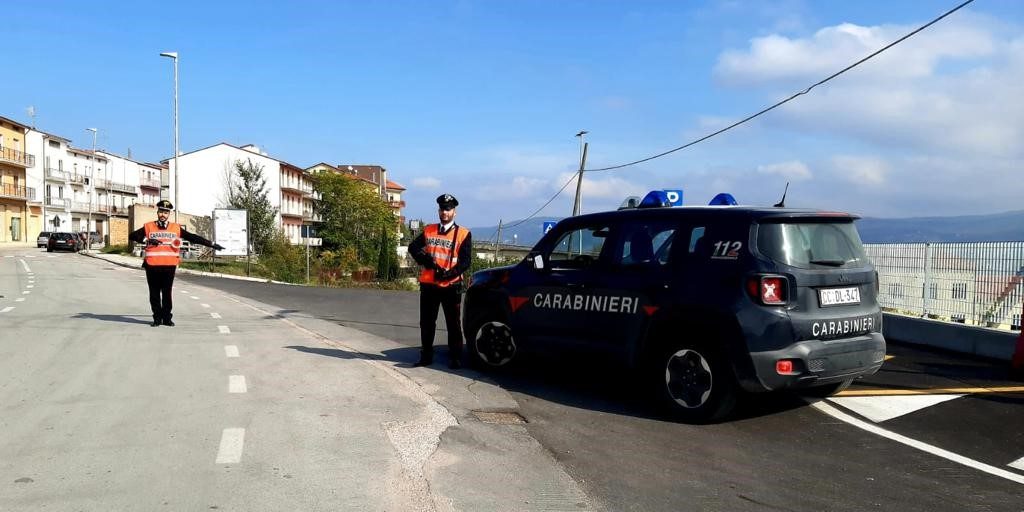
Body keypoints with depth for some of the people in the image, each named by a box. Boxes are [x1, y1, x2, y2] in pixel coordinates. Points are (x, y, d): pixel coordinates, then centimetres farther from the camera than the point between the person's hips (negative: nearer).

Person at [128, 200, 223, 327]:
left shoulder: (176, 228, 8)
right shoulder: (148, 227, 7)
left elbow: (193, 238, 6)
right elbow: (132, 236, 0)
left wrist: (211, 244, 1)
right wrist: (147, 240, -15)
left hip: (169, 266, 0)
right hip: (152, 266, 0)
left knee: (167, 293, 5)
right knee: (154, 293, 6)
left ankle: (167, 318, 13)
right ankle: (157, 318, 15)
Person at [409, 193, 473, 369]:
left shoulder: (463, 234, -1)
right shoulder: (428, 230, 12)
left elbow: (466, 260, -8)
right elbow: (413, 247, 3)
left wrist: (449, 274, -22)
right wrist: (425, 259, -16)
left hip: (451, 286, -4)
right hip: (428, 284, 4)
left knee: (453, 324, 4)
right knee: (426, 323, 11)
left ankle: (455, 357, 12)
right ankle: (426, 356, 23)